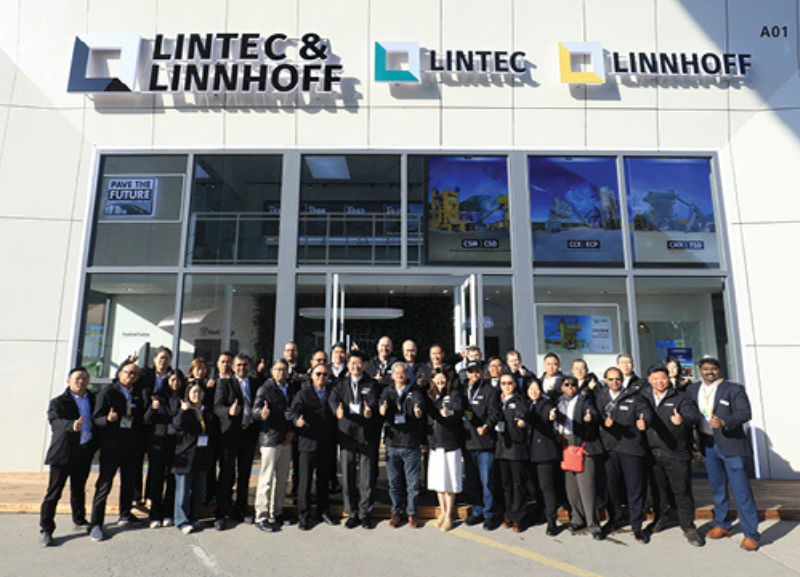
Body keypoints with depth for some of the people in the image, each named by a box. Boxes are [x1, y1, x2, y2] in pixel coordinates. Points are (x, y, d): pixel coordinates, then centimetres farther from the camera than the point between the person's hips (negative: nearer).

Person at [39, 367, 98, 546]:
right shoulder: (58, 402, -5)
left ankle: (79, 519, 35)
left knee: (79, 489, 19)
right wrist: (71, 425, -43)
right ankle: (46, 530, 9)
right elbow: (55, 421, -24)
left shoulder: (93, 399, 9)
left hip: (85, 452, 4)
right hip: (63, 453, -4)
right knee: (53, 492, 0)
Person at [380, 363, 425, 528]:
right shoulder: (388, 391, 11)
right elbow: (383, 399, -10)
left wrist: (417, 408, -40)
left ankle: (411, 512, 21)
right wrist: (382, 407, -34)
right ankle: (397, 511, 25)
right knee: (394, 481, 9)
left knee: (412, 481, 5)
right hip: (392, 443, 1)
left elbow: (419, 400, -16)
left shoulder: (413, 392, 5)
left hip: (411, 444, -1)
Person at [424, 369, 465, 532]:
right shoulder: (429, 396, 12)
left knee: (450, 481, 0)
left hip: (451, 443, -4)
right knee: (438, 480, 10)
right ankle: (443, 512, 25)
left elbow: (460, 410, -19)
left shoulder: (454, 394, -2)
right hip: (434, 444, 4)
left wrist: (450, 412, -39)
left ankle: (449, 515, 14)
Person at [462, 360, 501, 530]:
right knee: (471, 481, 13)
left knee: (486, 481, 1)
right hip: (468, 442, 5)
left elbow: (495, 414, -10)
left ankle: (488, 515, 14)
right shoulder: (464, 389, 13)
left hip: (485, 444, -5)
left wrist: (486, 426, -28)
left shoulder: (490, 390, -3)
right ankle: (477, 512, 26)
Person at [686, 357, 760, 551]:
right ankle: (722, 526, 29)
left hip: (730, 444, -5)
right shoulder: (692, 389, 9)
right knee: (717, 487, 15)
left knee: (741, 489, -4)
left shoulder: (734, 389, -5)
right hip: (708, 444, 5)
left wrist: (723, 422, -30)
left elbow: (745, 413, -15)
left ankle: (751, 534, 7)